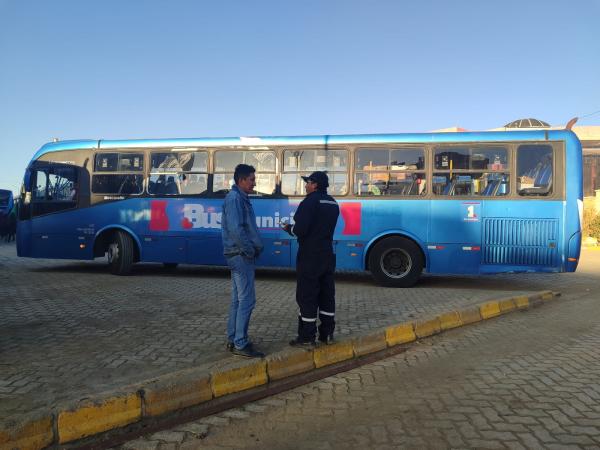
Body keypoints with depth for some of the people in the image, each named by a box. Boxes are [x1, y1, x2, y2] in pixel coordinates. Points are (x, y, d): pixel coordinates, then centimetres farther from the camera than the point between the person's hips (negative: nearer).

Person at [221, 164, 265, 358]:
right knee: (246, 300, -7)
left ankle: (233, 340, 22)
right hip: (241, 255, -10)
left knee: (238, 299, 14)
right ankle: (240, 344, -2)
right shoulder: (235, 198, -14)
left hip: (239, 255, 10)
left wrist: (254, 248, 11)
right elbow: (235, 229, -23)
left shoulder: (240, 198, 16)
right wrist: (250, 250, -16)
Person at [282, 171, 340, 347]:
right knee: (327, 294, 13)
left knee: (307, 296, -2)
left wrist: (289, 228, 0)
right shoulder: (333, 203, 13)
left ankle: (306, 338, 2)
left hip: (310, 256, -8)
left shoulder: (310, 201, -14)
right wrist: (295, 228, 16)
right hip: (328, 255, 8)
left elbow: (300, 229, -21)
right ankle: (327, 334, 19)